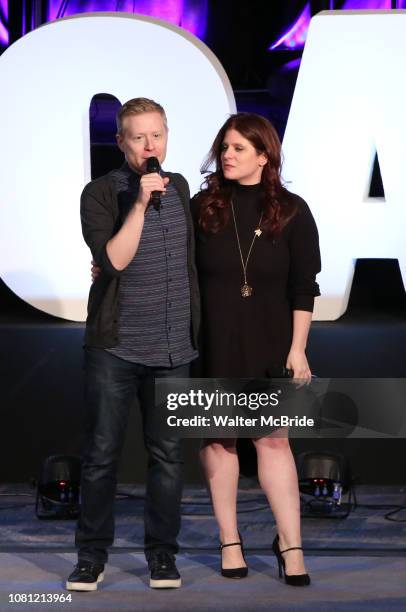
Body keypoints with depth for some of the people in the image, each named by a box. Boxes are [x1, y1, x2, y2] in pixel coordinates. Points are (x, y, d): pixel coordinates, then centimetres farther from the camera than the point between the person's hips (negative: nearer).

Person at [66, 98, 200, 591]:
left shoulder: (178, 189, 10)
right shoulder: (101, 193, -5)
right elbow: (112, 260, -17)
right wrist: (140, 204, -23)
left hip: (173, 347, 4)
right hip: (114, 346, -3)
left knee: (167, 453, 5)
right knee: (102, 453, 1)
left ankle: (162, 552, 15)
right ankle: (92, 555, 11)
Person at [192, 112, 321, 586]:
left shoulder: (290, 212, -1)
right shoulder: (202, 207, 2)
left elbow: (303, 288, 0)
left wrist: (297, 349, -4)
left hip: (267, 342, -1)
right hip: (210, 341, 1)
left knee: (273, 439, -2)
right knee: (218, 437, 5)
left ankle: (290, 544, 4)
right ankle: (229, 540, 16)